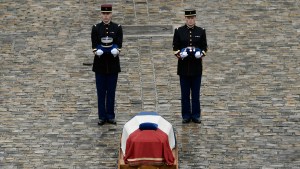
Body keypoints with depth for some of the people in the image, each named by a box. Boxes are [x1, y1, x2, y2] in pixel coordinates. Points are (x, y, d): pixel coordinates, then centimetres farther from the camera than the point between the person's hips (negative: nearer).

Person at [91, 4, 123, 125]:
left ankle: (110, 116, 12)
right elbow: (94, 45, -4)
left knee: (111, 91, 5)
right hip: (100, 64, 0)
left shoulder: (117, 28, 1)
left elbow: (119, 45, -5)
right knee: (101, 91, 3)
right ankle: (102, 116, 9)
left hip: (113, 64, 0)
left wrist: (116, 51, -26)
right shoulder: (96, 28, 1)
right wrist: (97, 51, -25)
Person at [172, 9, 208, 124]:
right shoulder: (179, 31, 1)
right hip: (183, 66, 0)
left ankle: (196, 115, 13)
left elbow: (204, 47, 6)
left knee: (196, 93, 5)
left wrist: (201, 54, -14)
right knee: (185, 93, 4)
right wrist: (179, 54, -16)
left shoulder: (201, 31, 4)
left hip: (196, 66, 0)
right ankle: (186, 115, 11)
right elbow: (175, 47, 4)